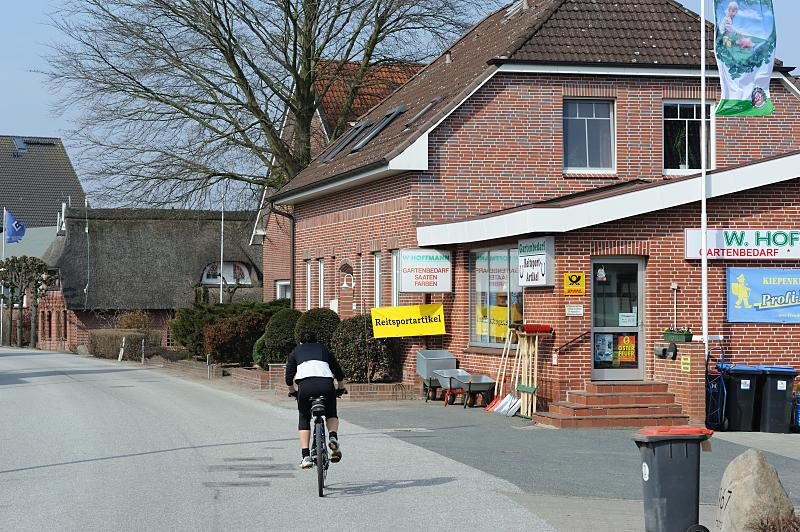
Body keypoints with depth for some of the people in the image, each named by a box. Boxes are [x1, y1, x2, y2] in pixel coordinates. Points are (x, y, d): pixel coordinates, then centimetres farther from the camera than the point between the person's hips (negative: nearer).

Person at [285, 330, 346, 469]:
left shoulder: (296, 351, 28)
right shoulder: (323, 349, 31)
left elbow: (289, 377, 24)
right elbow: (339, 372, 31)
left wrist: (293, 391, 41)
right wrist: (341, 389, 46)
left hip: (305, 385, -1)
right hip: (326, 384, 1)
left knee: (304, 419, 18)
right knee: (331, 414, 26)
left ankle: (306, 456, 6)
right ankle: (333, 437, -3)